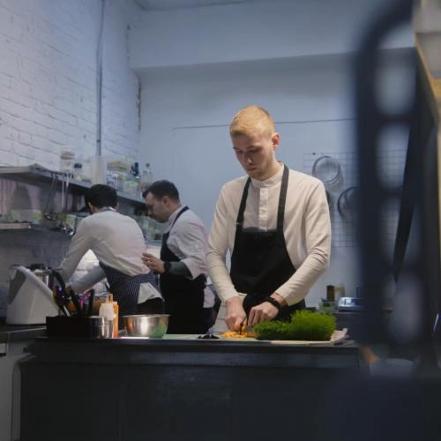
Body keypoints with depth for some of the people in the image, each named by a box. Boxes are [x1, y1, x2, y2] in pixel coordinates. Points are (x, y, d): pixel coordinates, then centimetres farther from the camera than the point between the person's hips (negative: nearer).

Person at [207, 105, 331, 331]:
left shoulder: (309, 188, -6)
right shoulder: (229, 192, 4)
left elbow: (319, 255, -11)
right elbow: (215, 254, 3)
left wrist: (276, 300, -19)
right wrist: (232, 300, -12)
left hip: (286, 316, -2)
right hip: (241, 316, 3)